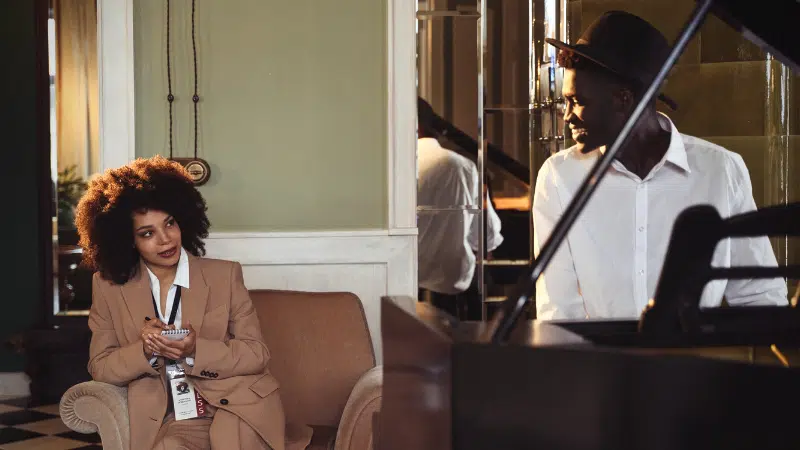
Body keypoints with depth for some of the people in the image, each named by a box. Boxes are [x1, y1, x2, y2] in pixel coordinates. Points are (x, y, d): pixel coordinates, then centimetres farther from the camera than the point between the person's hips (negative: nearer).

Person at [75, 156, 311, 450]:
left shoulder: (224, 275, 2)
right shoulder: (108, 286, 5)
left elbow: (257, 354, 0)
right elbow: (100, 368, 6)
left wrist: (196, 351, -18)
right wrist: (145, 351, -15)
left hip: (238, 406, 0)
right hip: (177, 417, 1)